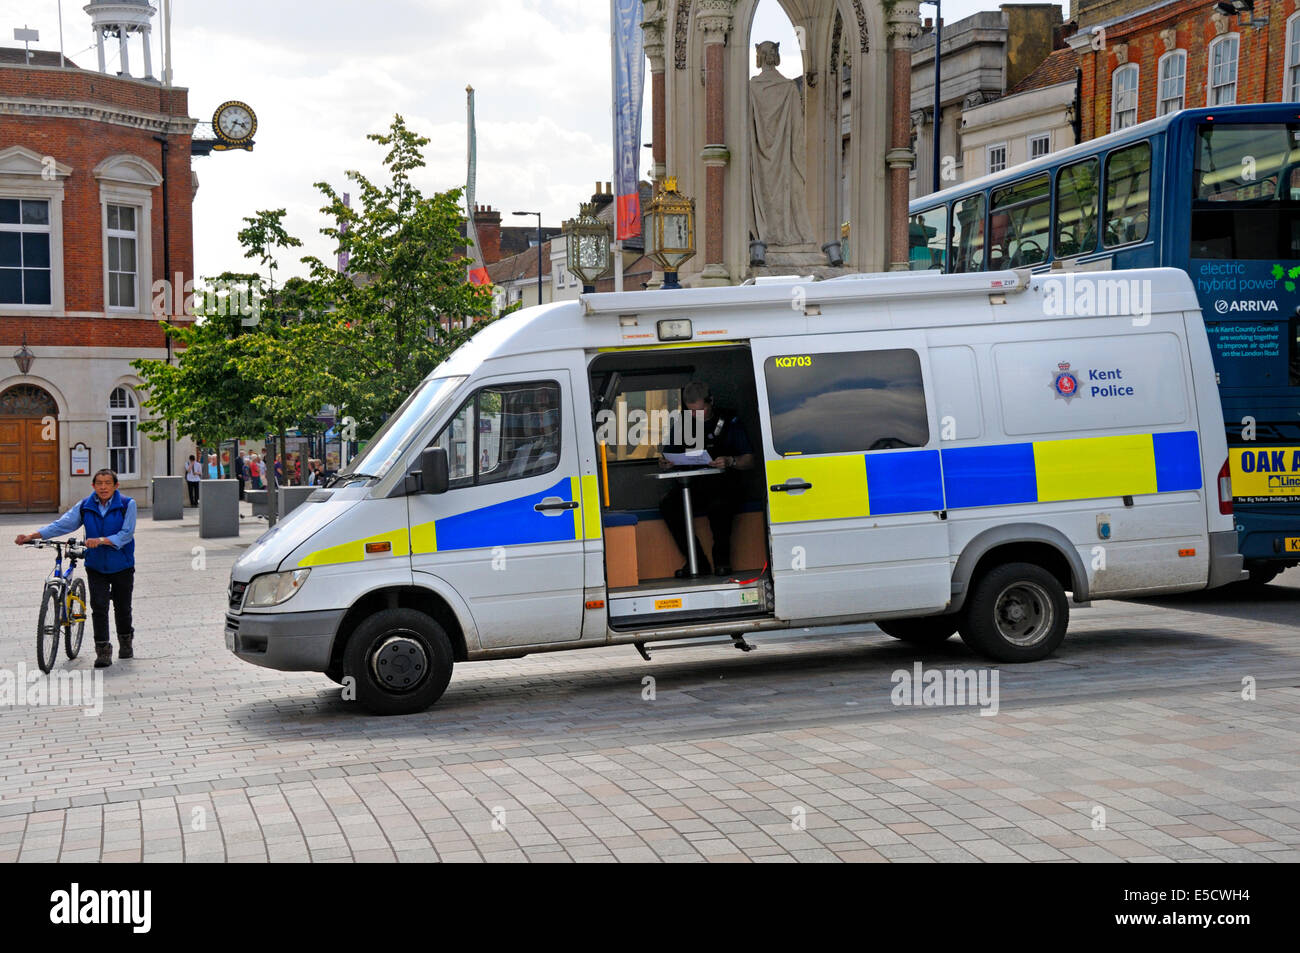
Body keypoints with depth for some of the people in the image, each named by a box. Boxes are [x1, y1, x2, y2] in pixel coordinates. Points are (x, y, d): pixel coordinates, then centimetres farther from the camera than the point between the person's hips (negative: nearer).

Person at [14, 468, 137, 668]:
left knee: (122, 607, 10)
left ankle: (125, 642, 35)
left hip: (122, 566, -2)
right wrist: (33, 535, -16)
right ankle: (103, 651, -5)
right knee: (99, 606, -9)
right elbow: (63, 524, -5)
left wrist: (101, 540, -31)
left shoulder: (127, 505, -9)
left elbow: (126, 533, -17)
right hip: (96, 567, 2)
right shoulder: (85, 507, -1)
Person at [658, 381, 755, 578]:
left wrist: (730, 461, -21)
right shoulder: (682, 424, 15)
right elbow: (669, 456, 18)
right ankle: (697, 562, -20)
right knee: (668, 506, -27)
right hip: (692, 485, 4)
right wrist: (665, 464, -8)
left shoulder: (729, 422, 6)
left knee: (718, 505, -38)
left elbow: (749, 461, 1)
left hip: (724, 485, -3)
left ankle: (722, 560, -17)